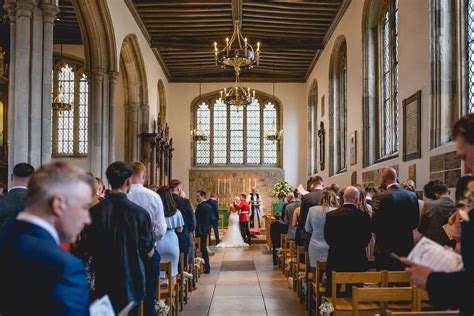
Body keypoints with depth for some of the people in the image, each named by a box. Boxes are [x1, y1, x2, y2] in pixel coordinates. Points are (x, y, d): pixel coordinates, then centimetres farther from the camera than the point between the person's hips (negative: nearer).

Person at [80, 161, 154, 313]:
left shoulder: (95, 211, -10)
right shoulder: (139, 213, -17)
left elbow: (87, 249, 0)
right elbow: (149, 252, -9)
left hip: (104, 282, 2)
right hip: (131, 282, -2)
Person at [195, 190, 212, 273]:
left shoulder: (200, 206, -16)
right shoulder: (209, 206, 11)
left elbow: (197, 219, -18)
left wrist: (197, 231, -14)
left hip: (201, 230, -9)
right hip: (207, 230, 9)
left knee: (202, 248, -3)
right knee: (204, 247, 15)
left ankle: (206, 268, 0)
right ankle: (206, 267, 19)